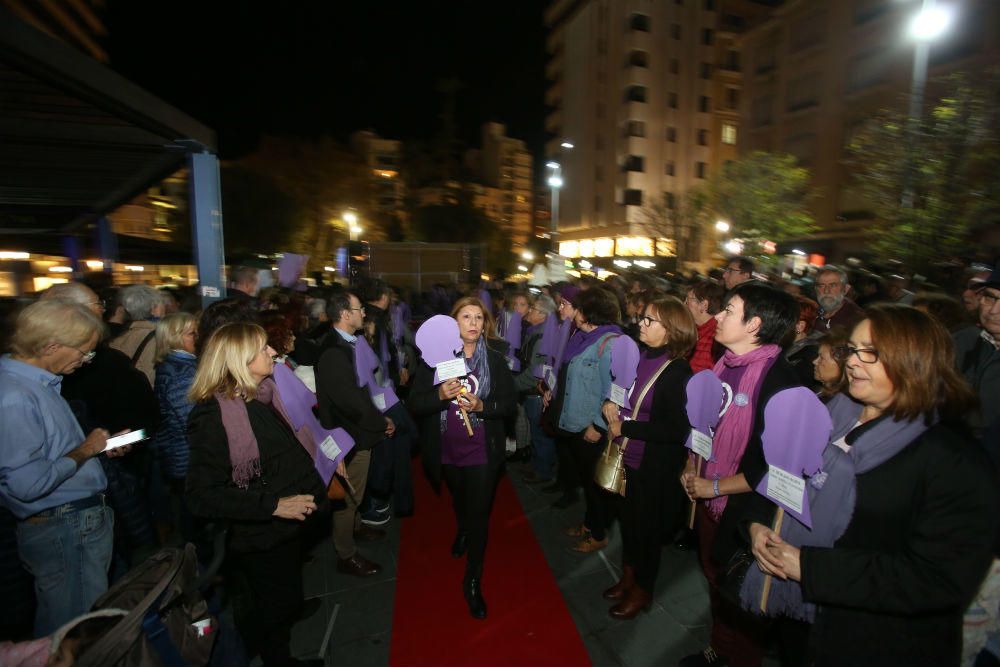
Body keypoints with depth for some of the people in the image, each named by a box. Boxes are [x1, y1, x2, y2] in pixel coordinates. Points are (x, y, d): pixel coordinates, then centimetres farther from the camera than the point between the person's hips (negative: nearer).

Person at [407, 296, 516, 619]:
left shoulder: (495, 358, -8)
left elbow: (510, 404, -7)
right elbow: (414, 402, -12)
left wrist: (481, 405, -24)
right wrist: (440, 394, -30)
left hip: (482, 451, -2)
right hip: (447, 450, 2)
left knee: (479, 514, 4)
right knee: (459, 501, 28)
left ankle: (473, 581, 26)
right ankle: (462, 530, 62)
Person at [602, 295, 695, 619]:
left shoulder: (677, 370, -21)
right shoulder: (644, 357, -1)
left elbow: (676, 429, -23)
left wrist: (625, 427, -20)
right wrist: (613, 405, -4)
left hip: (656, 465, -7)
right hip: (631, 458, 7)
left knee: (647, 528, 13)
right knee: (628, 518, 22)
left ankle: (642, 590, 36)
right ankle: (629, 577, 45)